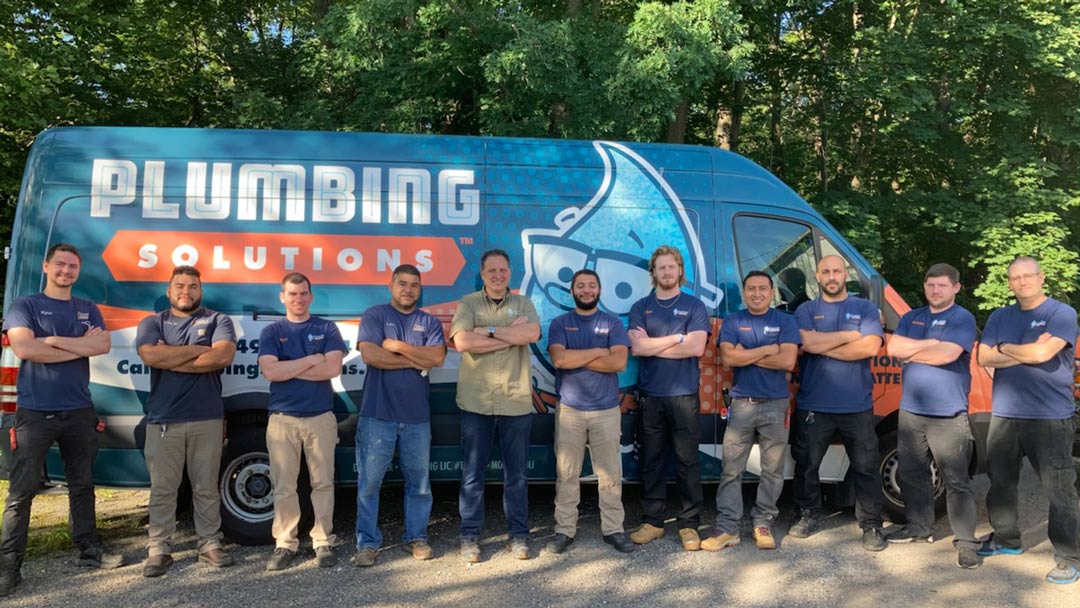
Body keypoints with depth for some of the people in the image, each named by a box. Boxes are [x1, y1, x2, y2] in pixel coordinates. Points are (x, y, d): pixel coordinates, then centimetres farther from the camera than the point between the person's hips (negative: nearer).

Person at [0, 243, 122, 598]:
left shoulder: (88, 310, 12)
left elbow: (103, 346, -5)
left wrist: (53, 340, -11)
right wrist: (80, 346, -11)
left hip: (79, 412, 4)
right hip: (35, 413, -4)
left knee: (82, 486, 12)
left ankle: (88, 549, 23)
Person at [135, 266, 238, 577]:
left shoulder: (218, 320, 5)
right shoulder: (152, 323, 9)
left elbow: (223, 356, -13)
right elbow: (150, 356, -11)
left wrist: (170, 360, -9)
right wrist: (199, 350, -10)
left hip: (207, 419, 0)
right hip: (163, 420, 1)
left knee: (206, 487, 8)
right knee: (162, 489, 5)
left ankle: (210, 543, 16)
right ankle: (159, 549, 13)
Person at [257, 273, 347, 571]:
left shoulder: (327, 329, 5)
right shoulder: (271, 332, 6)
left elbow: (333, 368, -10)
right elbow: (270, 371, -11)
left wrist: (289, 369, -9)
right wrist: (312, 360, -11)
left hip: (321, 417, 0)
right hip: (282, 419, 0)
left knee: (323, 483, 5)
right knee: (284, 486, 4)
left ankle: (324, 541, 15)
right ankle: (285, 544, 15)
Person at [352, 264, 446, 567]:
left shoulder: (430, 322, 11)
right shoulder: (374, 315, 3)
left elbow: (437, 357, -6)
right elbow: (370, 355, -13)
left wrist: (398, 345, -11)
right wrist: (416, 361, -7)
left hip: (417, 416, 3)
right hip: (377, 414, -3)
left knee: (418, 480, 9)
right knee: (369, 481, 1)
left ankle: (416, 537, 22)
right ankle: (367, 542, 12)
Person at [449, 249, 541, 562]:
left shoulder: (523, 303, 7)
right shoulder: (468, 303, 3)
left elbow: (532, 334, -12)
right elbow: (462, 342, -14)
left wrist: (489, 330, -13)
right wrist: (512, 335, -12)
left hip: (516, 402, 1)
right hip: (476, 402, -1)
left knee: (516, 473, 10)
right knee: (472, 473, 7)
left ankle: (519, 535, 22)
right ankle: (470, 536, 20)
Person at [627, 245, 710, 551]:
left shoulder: (694, 306, 4)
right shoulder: (640, 307, 9)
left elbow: (697, 347, -11)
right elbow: (637, 347, -6)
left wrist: (652, 345, -8)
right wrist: (678, 337, -8)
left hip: (684, 394, -2)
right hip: (650, 395, 2)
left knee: (687, 460, 2)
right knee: (651, 460, 8)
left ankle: (689, 524, 11)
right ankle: (652, 521, 17)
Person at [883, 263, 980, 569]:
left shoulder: (962, 319, -5)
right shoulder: (911, 318, 13)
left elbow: (947, 354, -20)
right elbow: (893, 347, -2)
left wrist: (910, 353, -6)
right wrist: (931, 343, -11)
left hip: (948, 414, -6)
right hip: (911, 411, 6)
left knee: (956, 481, -3)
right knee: (911, 474, 14)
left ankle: (965, 541, 4)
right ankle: (920, 526, 28)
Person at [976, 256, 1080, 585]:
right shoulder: (999, 317, 12)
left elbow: (1042, 353, -19)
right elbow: (983, 358, 0)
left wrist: (1005, 348, -3)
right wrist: (1026, 352, -10)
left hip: (1050, 418, -5)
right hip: (1004, 416, 6)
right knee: (1000, 483, 14)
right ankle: (1006, 539, 30)